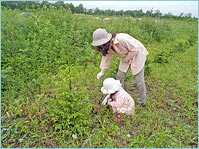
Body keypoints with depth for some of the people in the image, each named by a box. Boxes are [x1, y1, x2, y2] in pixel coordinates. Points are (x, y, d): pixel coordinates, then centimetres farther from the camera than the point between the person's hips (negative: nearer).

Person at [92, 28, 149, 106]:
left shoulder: (121, 39, -36)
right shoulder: (107, 46, -12)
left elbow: (135, 49, -26)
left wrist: (127, 58, -17)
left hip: (137, 54, -7)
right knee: (119, 76, 6)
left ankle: (142, 101, 22)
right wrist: (102, 71, 4)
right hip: (126, 57, 7)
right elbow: (106, 57, 3)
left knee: (139, 80, -2)